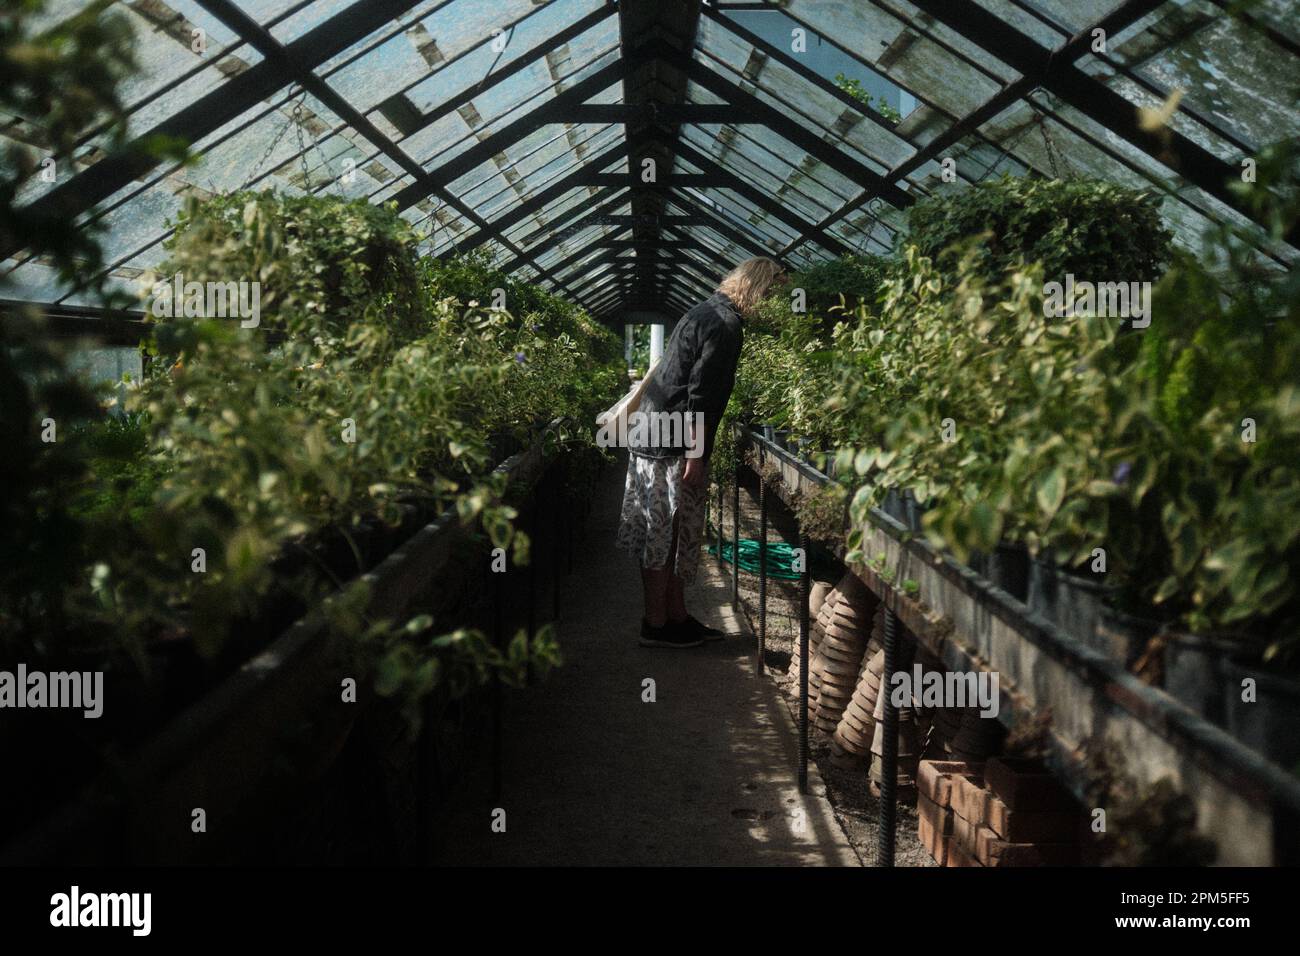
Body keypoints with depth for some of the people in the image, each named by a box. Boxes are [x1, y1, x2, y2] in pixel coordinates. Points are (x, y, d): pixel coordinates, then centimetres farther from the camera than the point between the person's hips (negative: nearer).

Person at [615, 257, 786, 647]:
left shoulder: (706, 312, 16)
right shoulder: (724, 324, -15)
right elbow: (701, 397, -21)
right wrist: (696, 455, -19)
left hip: (650, 436, 10)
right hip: (672, 446, -10)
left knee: (668, 536, 13)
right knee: (666, 536, -1)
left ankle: (676, 616, 21)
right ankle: (657, 624, 7)